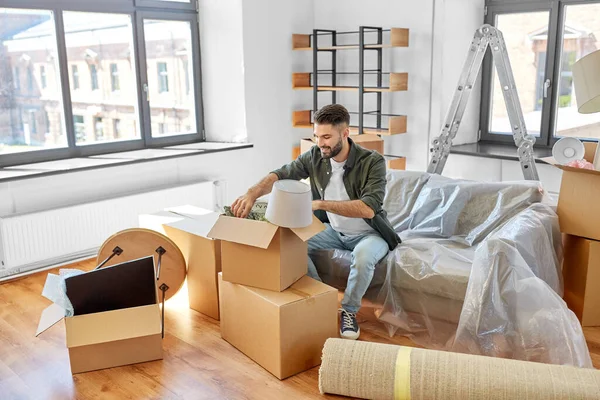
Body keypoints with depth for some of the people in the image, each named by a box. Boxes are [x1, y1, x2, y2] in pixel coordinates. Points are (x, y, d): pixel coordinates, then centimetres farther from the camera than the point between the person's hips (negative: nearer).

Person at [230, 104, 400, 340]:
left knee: (363, 254, -38)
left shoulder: (372, 162, -25)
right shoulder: (314, 157, -10)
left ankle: (349, 310, -11)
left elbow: (368, 208, -37)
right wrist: (252, 194, -29)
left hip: (369, 234, -5)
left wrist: (320, 204, -43)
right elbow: (281, 175, -9)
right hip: (334, 230, 5)